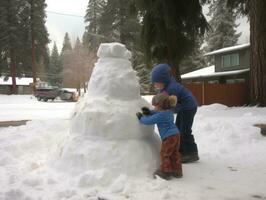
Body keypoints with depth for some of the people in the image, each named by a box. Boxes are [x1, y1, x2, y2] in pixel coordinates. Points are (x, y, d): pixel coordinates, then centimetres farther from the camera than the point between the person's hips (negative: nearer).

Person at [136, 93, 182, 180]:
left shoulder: (160, 115, -16)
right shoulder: (169, 112, 13)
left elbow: (149, 121, -11)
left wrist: (141, 118, 5)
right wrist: (149, 112, 17)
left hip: (168, 137, -9)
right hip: (176, 134, 9)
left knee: (165, 154, 3)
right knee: (174, 154, 16)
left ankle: (165, 172, 11)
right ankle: (177, 171, 24)